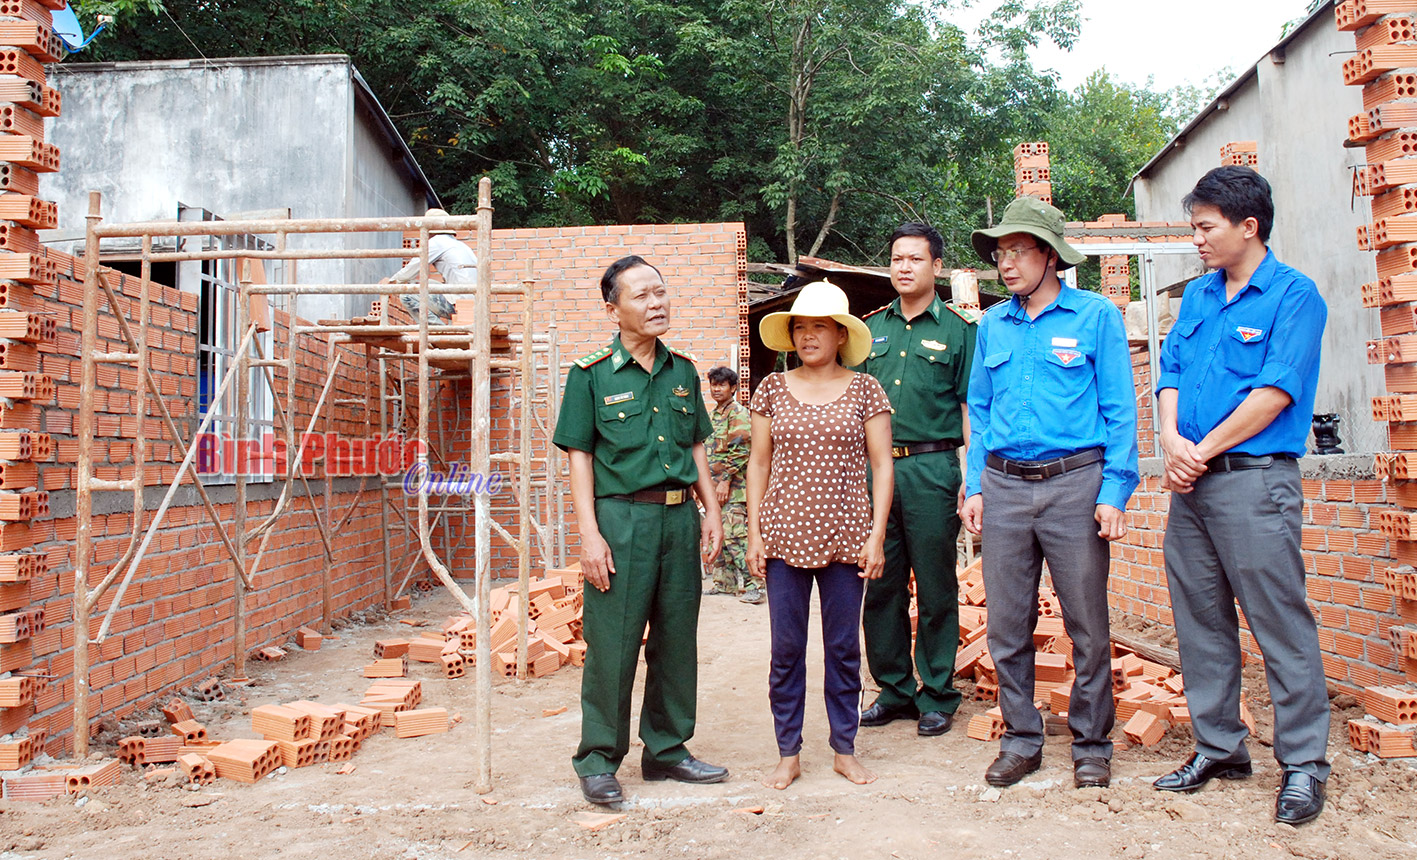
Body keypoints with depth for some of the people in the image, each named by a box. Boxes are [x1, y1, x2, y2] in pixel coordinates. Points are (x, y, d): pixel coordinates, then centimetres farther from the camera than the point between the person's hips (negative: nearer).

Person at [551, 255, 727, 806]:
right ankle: (598, 760, 15)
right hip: (621, 518, -5)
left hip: (680, 517, 5)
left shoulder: (683, 370, 11)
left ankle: (667, 749, 27)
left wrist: (712, 510, 9)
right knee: (612, 643, 0)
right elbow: (579, 455, -4)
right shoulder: (591, 374, -2)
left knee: (677, 641, 12)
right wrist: (589, 533, -11)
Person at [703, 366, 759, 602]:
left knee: (736, 537, -13)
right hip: (714, 487, 9)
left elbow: (740, 450, -15)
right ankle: (724, 582, 22)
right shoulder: (712, 416, 19)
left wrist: (725, 480, -18)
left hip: (733, 488, -9)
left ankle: (755, 585, -11)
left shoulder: (738, 413, -7)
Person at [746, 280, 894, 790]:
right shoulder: (773, 390, 6)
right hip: (785, 535, 1)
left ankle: (844, 749, 23)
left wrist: (876, 535, -5)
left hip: (845, 535, -1)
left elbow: (882, 465, 2)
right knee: (786, 647, 5)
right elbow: (759, 463, 8)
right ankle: (789, 753, 18)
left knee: (843, 645, 8)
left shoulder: (864, 390, 2)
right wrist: (753, 533, 1)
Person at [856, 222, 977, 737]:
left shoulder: (959, 329, 2)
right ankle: (894, 690, 22)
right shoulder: (871, 327, 14)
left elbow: (970, 408, -1)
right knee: (881, 586, 8)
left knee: (935, 588, 4)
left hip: (931, 467, -4)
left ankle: (937, 697, 16)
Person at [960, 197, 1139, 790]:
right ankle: (1021, 740, 22)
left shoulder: (1096, 316, 1)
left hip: (1074, 483, -3)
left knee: (1087, 624, 3)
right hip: (1004, 486, 4)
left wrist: (1114, 491, -8)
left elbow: (1119, 409, 0)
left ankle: (1091, 744, 20)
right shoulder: (992, 324, 13)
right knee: (1006, 625, 7)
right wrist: (975, 486, 8)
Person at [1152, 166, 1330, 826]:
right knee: (1200, 620, 11)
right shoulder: (1198, 295, 16)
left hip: (1255, 479, -7)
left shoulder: (1293, 295, -4)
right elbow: (1170, 374, 13)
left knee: (1281, 623, -1)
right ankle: (1218, 748, 24)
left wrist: (1204, 451, -10)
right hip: (1190, 484, 7)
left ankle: (1303, 764, 11)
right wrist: (1172, 440, -5)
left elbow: (1275, 393, -13)